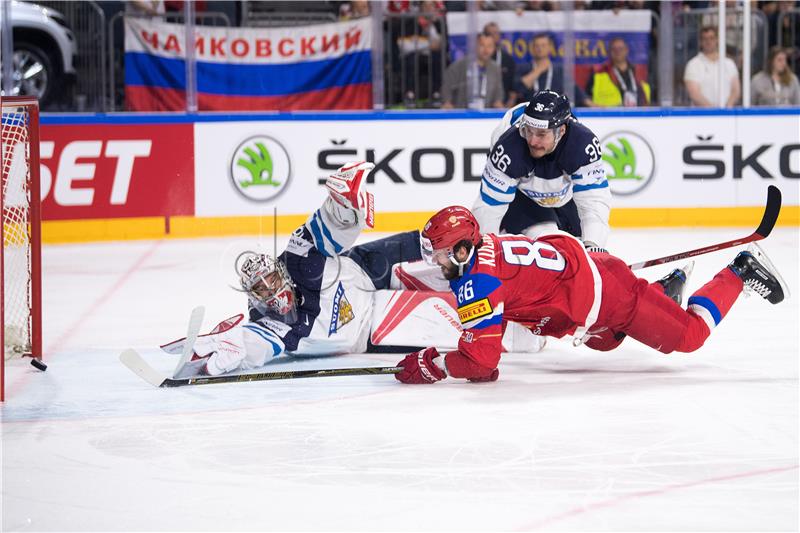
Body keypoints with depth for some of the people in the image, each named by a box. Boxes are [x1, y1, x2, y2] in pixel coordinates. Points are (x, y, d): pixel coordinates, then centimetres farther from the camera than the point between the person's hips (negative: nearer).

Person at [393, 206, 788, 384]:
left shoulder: (478, 283, -27)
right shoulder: (482, 248, -1)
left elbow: (481, 360, -30)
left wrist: (431, 365, -21)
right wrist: (483, 363, 7)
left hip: (602, 291, -9)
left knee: (688, 335, 5)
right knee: (602, 341, 37)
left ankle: (740, 274, 19)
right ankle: (665, 289, 46)